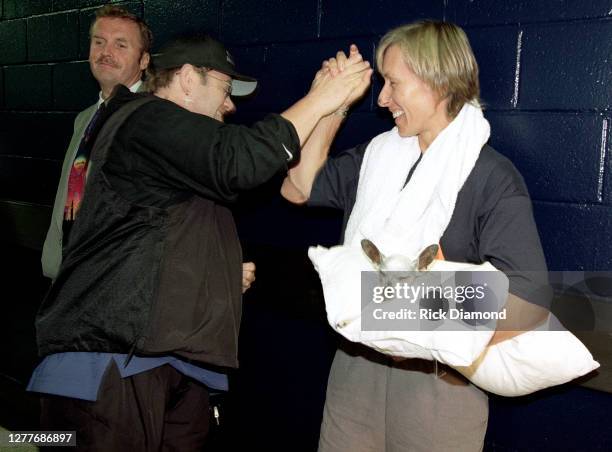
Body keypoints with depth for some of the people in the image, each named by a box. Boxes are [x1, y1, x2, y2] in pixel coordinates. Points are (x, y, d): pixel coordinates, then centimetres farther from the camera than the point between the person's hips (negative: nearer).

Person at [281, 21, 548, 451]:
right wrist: (333, 105, 7)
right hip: (356, 363, 5)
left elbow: (524, 304, -16)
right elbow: (299, 188, 11)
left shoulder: (493, 178, -11)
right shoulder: (378, 155, 8)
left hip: (438, 380, -5)